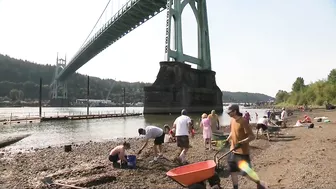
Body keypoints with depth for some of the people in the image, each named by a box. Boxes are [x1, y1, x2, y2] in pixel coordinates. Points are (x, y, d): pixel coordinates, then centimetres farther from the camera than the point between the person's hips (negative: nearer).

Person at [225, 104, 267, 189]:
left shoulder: (243, 121, -22)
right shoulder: (232, 120, 3)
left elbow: (252, 136, -22)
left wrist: (241, 143, -30)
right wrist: (227, 140, 11)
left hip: (242, 151, -8)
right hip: (233, 150, 8)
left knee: (246, 172, 2)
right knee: (232, 170, 13)